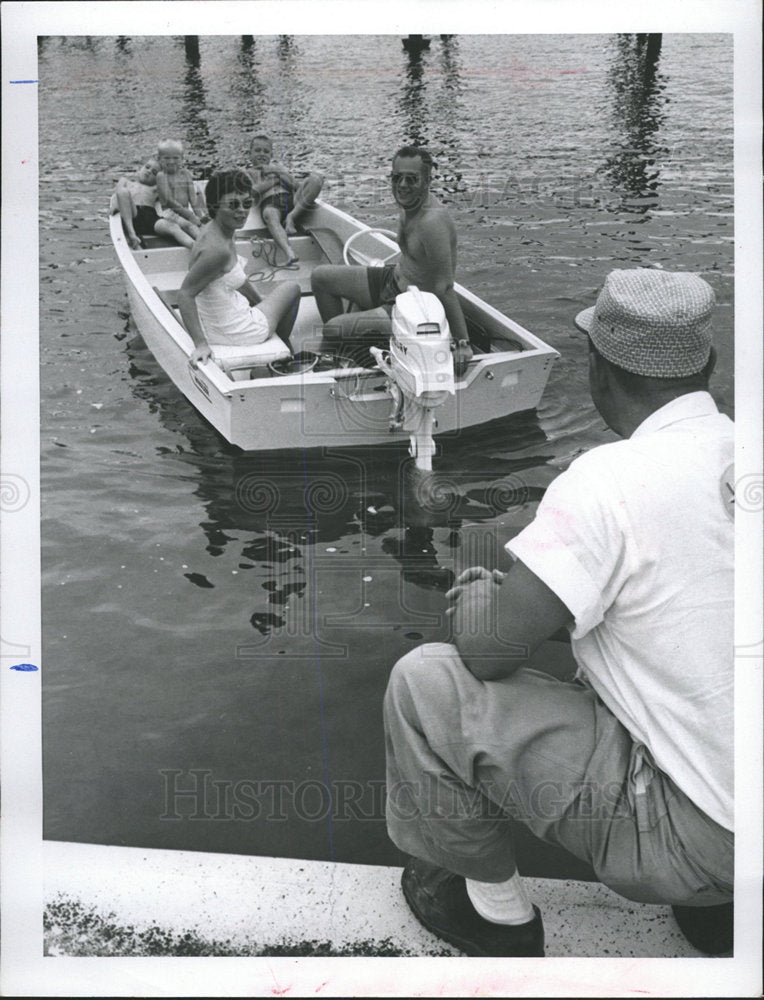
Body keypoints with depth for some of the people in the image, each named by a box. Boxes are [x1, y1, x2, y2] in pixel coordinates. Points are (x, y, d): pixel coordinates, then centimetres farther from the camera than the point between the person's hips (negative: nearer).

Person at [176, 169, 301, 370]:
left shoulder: (217, 232, -2)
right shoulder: (218, 249, -32)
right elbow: (185, 294, -34)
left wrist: (260, 302, 25)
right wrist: (200, 344, -36)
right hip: (234, 334, -9)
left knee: (282, 287, 36)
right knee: (292, 288, 17)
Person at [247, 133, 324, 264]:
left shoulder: (278, 167, 32)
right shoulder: (249, 173, 25)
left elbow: (295, 185, 14)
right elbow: (250, 192, 1)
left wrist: (277, 172, 3)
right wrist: (276, 180, 7)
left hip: (292, 199, 3)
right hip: (270, 203, -3)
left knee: (316, 178, -19)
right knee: (270, 214, -43)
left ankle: (292, 217, -26)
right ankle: (289, 253, -67)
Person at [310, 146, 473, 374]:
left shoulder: (432, 221, -31)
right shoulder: (408, 204, -3)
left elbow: (445, 288, -32)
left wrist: (462, 342, -31)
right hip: (394, 279, 10)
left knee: (333, 330, -20)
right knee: (321, 277, 11)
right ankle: (340, 347, 21)